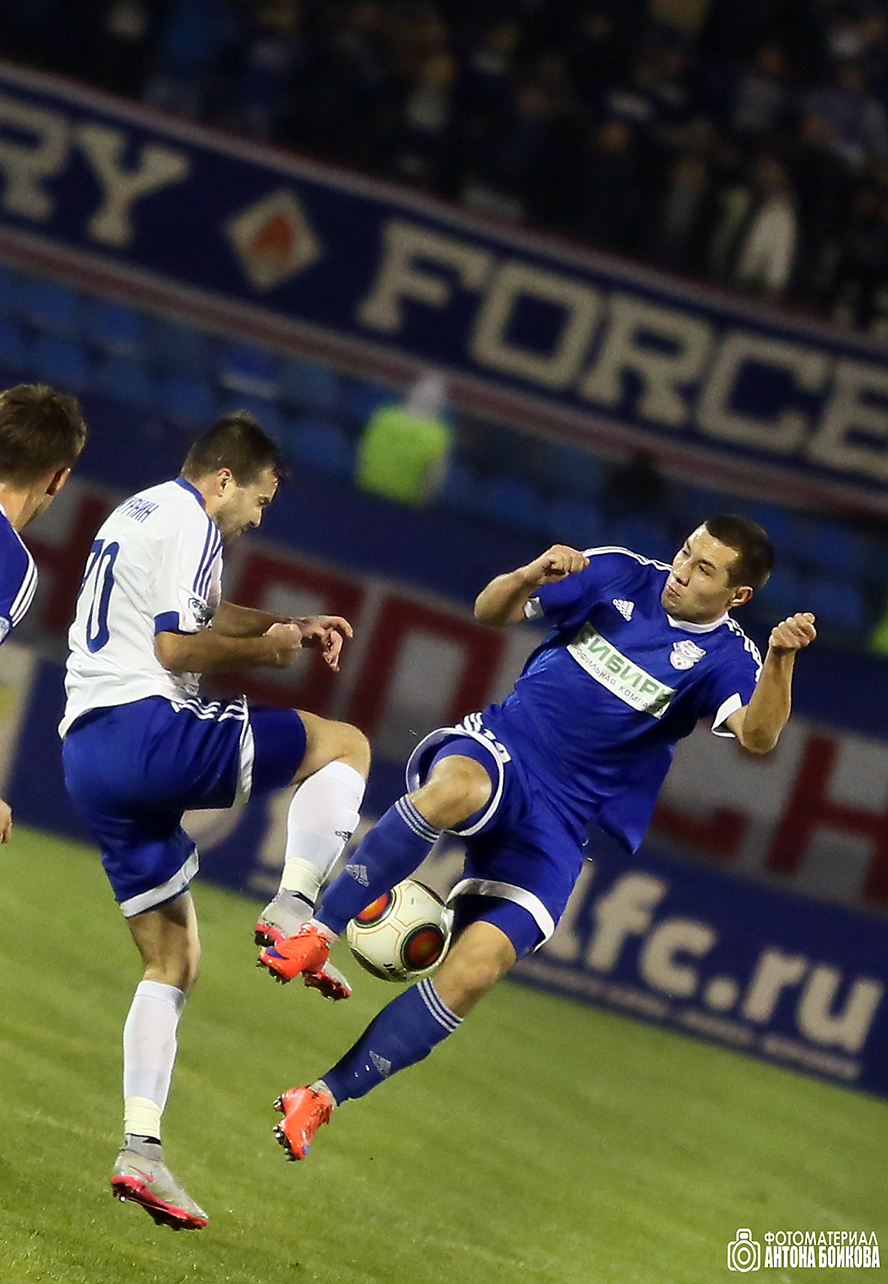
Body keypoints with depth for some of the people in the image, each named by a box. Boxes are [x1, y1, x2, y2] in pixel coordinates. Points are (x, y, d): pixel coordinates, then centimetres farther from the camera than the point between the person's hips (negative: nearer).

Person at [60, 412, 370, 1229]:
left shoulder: (140, 514, 27)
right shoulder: (188, 520, -5)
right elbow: (177, 646, -16)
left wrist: (289, 626, 33)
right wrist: (264, 650, 0)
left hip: (87, 750, 9)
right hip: (149, 727, -9)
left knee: (173, 958, 12)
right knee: (345, 747, 4)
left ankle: (141, 1150, 2)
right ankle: (292, 910, -14)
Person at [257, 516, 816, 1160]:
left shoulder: (725, 657, -2)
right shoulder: (620, 574, 4)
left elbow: (757, 735, -23)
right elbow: (492, 610, 9)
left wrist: (781, 659, -40)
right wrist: (530, 576, -13)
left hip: (555, 826, 0)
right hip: (498, 747, 0)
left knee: (477, 967, -15)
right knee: (455, 789, -39)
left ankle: (323, 1097, -6)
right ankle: (317, 933, -31)